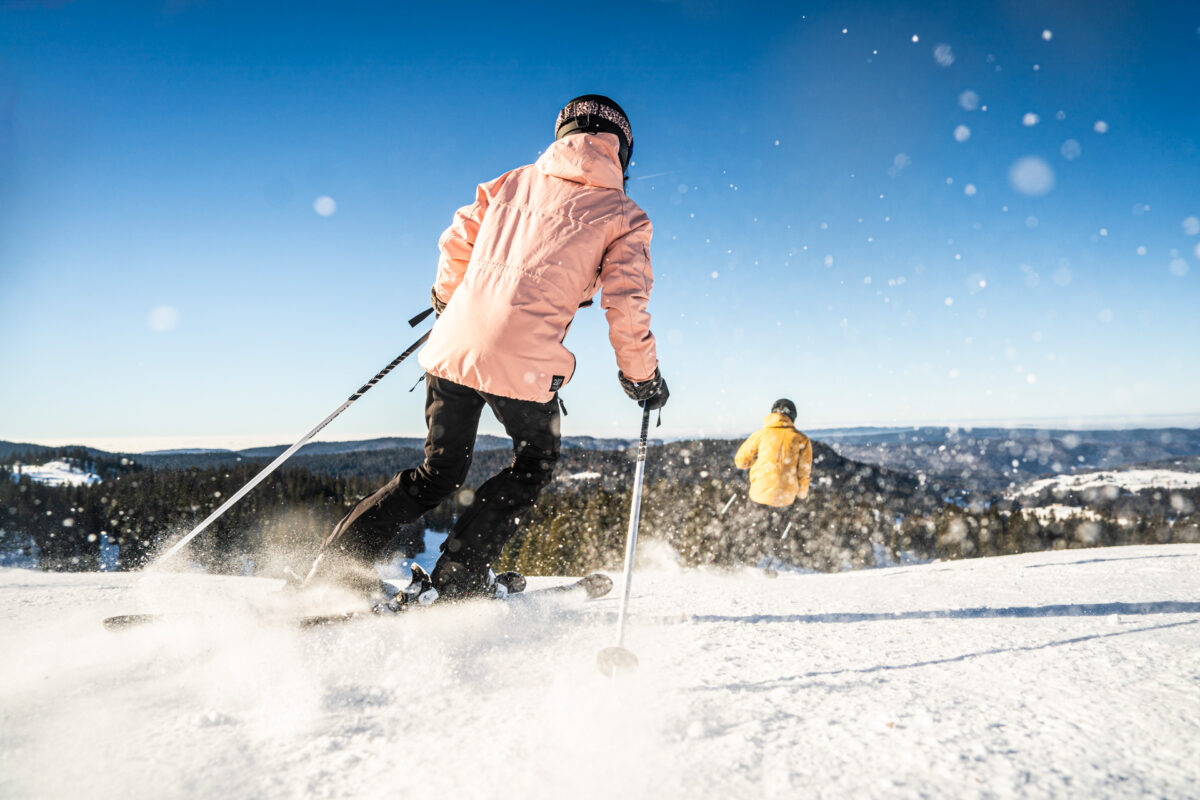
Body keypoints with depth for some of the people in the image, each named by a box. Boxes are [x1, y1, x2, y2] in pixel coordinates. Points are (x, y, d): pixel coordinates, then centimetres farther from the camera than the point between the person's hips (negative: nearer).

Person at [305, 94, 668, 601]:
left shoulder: (515, 182, 19)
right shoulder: (624, 215, 7)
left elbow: (457, 241, 19)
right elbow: (626, 306, 0)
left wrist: (446, 297, 38)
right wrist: (642, 378, 13)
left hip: (454, 345, 5)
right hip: (524, 361, -4)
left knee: (440, 473, 20)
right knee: (536, 464, 22)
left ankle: (335, 566, 15)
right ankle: (460, 575, 16)